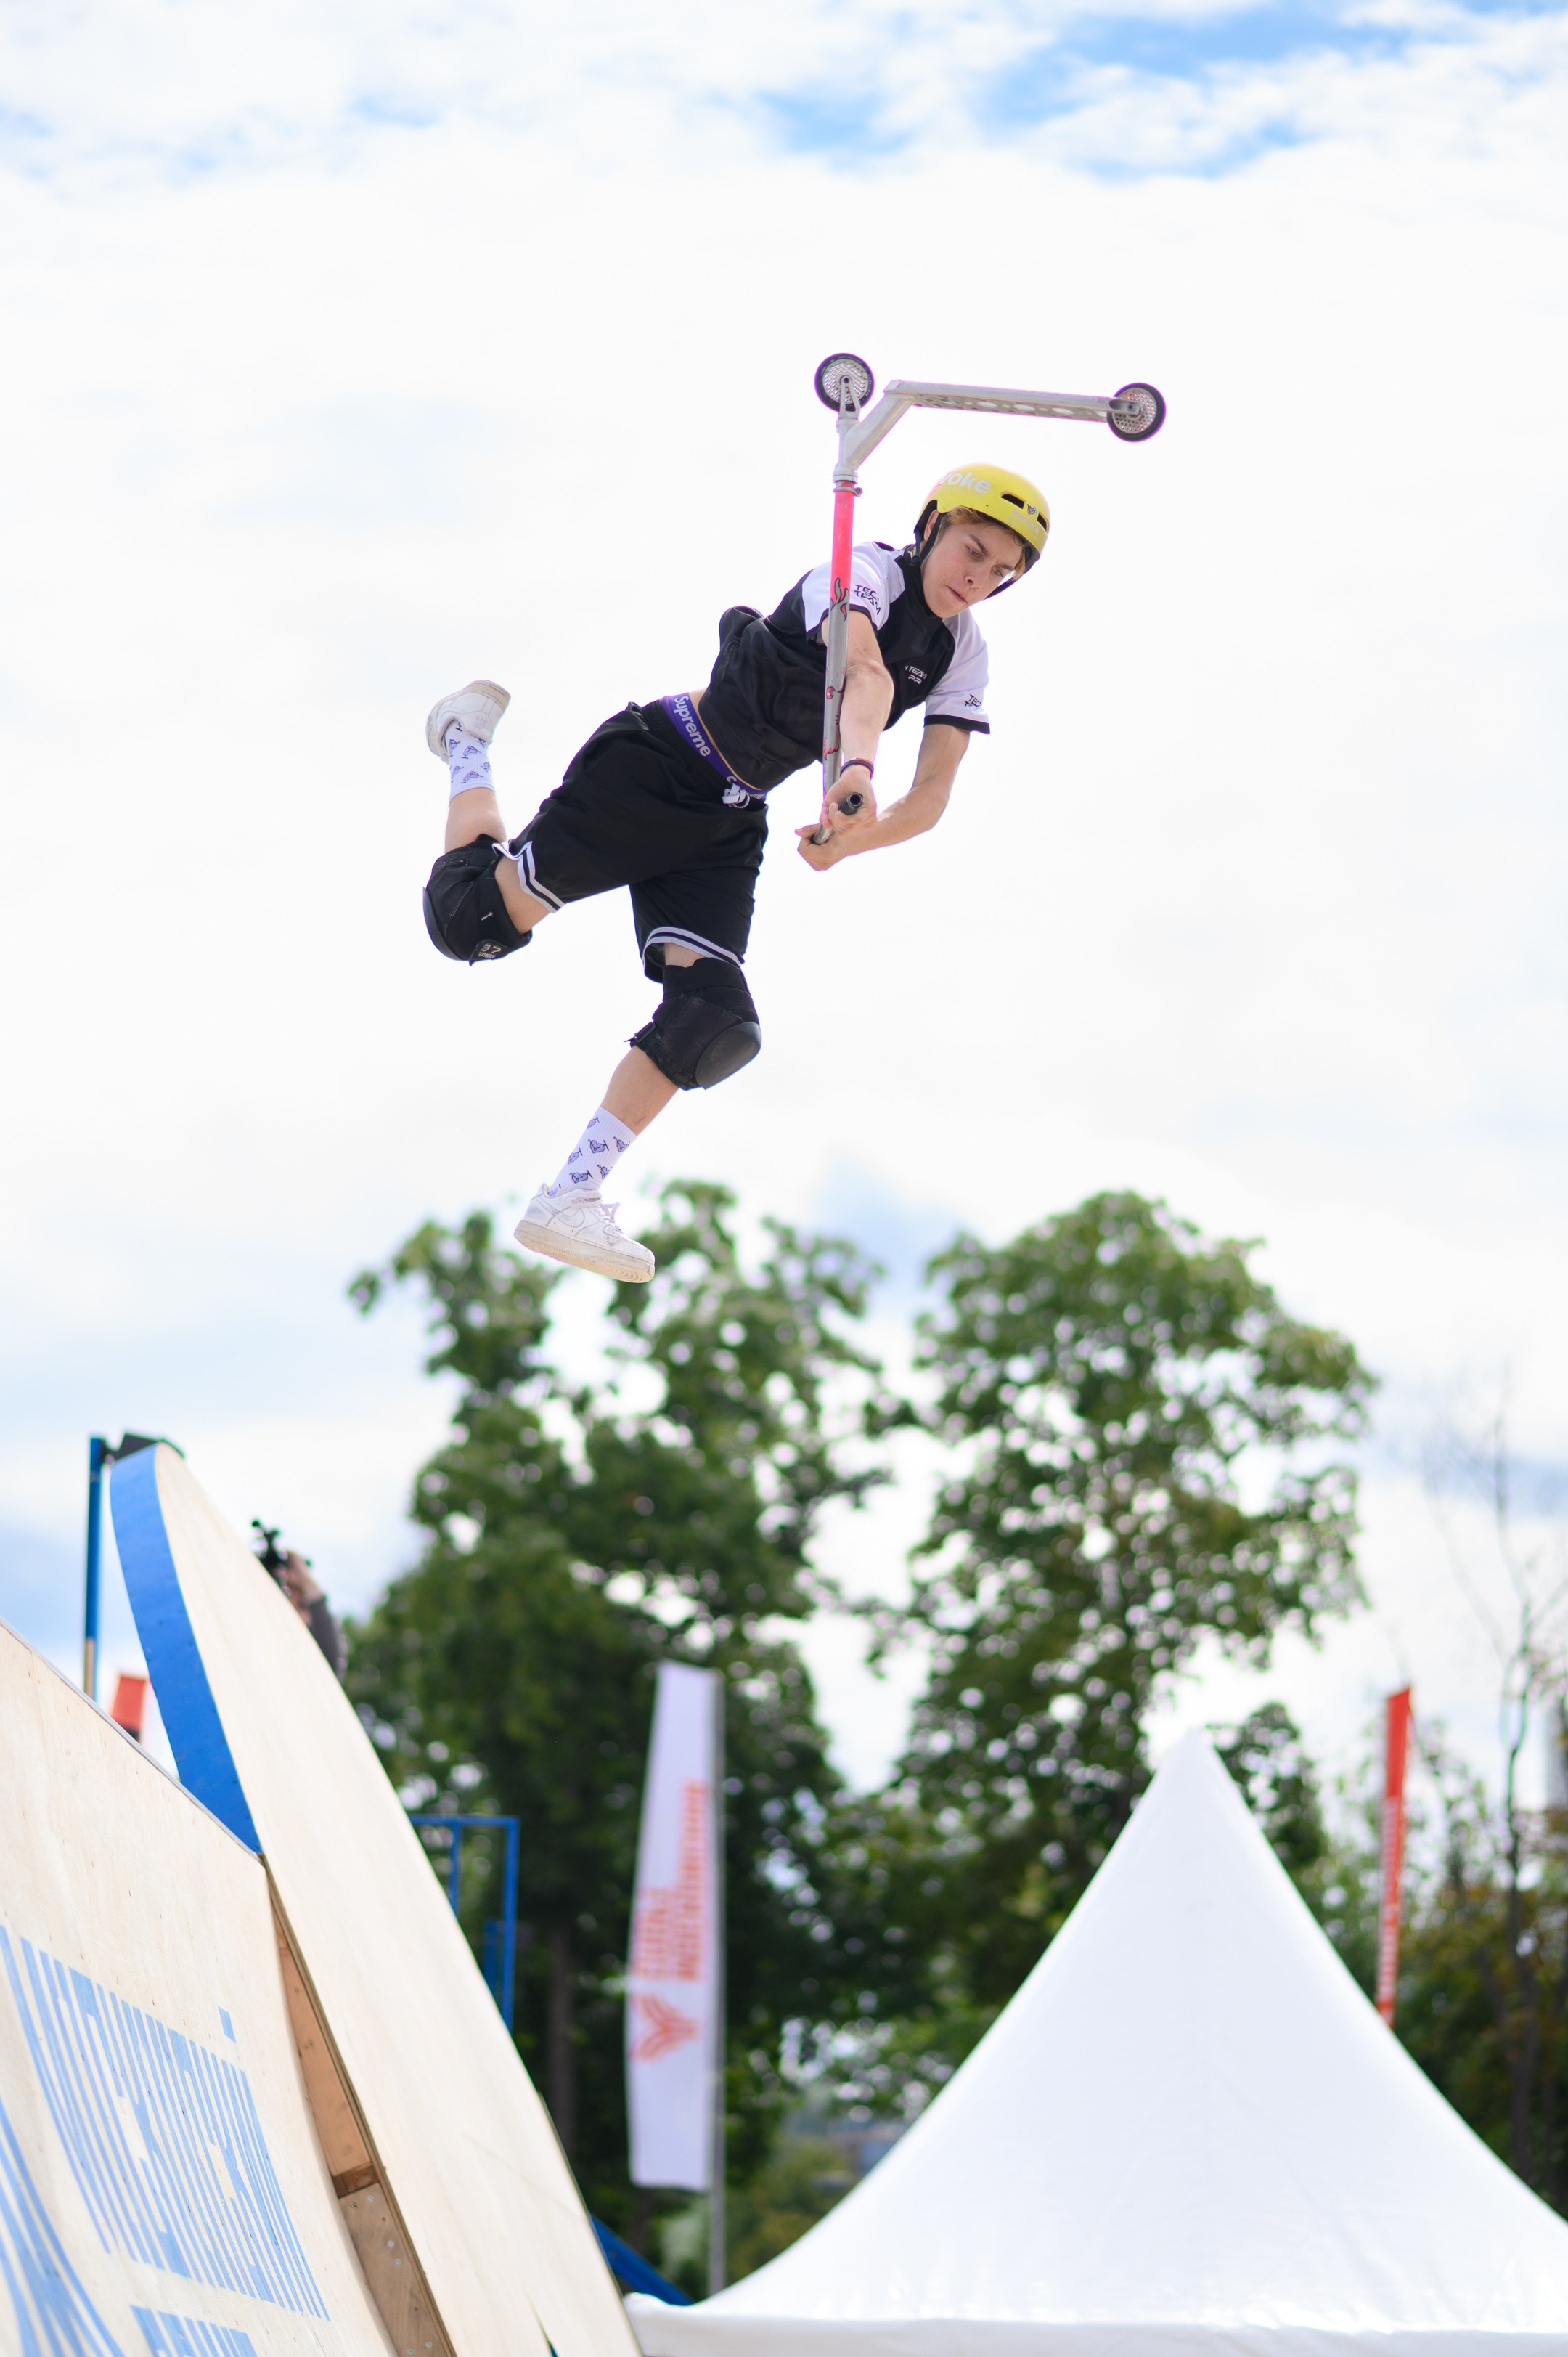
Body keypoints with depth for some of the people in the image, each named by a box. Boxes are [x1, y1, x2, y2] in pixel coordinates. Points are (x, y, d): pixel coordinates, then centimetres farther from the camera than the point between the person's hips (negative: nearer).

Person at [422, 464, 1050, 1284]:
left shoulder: (961, 656, 3)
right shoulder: (867, 570, -18)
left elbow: (930, 798, -5)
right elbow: (865, 676, -40)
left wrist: (850, 842, -26)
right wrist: (856, 770, -60)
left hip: (729, 826, 6)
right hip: (659, 768, -6)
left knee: (715, 1021, -11)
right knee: (480, 919, -8)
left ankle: (569, 1200, -7)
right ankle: (468, 740, 22)